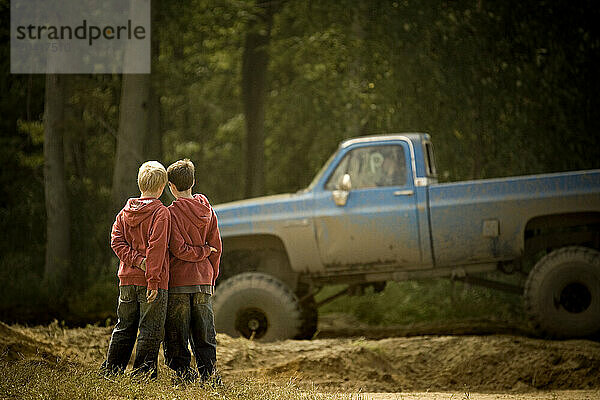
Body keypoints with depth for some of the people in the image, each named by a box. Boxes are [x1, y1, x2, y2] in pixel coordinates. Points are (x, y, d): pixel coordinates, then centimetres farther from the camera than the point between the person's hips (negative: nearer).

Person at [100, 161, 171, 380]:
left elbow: (116, 241, 4)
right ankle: (142, 371, -2)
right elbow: (156, 249, -16)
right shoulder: (161, 213, -9)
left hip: (128, 279, 6)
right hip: (150, 280, -6)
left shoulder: (125, 212, 11)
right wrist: (153, 280, -18)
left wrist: (136, 260, -6)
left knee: (124, 327, 16)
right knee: (150, 329, 0)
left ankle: (111, 369, 18)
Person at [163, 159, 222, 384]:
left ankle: (183, 373, -3)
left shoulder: (172, 213, -9)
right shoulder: (207, 210, 7)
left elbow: (178, 249, -16)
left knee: (176, 336, 1)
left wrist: (200, 252, -2)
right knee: (204, 335, 10)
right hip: (204, 280, 5)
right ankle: (208, 374, 6)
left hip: (178, 280, -5)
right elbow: (216, 247, 10)